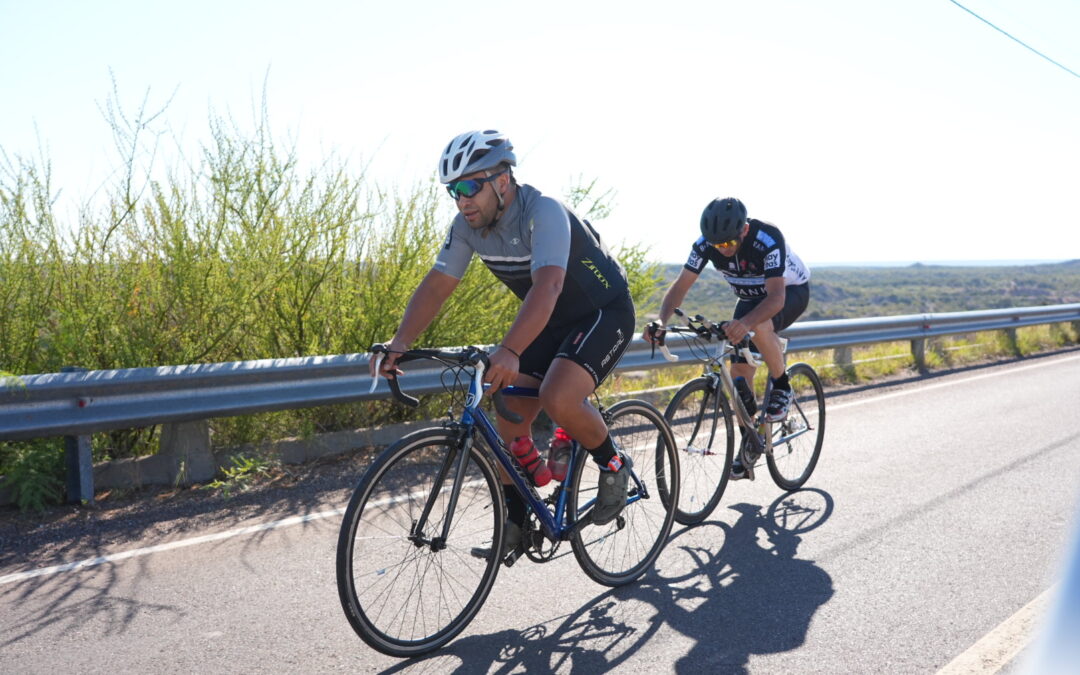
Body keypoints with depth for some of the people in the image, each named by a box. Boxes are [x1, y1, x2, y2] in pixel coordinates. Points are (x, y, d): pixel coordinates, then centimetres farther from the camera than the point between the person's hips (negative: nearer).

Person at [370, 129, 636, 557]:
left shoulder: (543, 213, -30)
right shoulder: (468, 225, -8)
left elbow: (547, 285, -45)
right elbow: (436, 285, -9)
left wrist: (509, 352, -58)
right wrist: (399, 344, -23)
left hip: (604, 313, -7)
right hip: (553, 321, 7)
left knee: (558, 400, -30)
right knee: (511, 415, -1)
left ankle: (613, 465, 0)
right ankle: (513, 523, 16)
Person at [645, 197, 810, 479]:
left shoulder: (768, 239, -38)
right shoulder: (706, 244, -23)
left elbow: (776, 297, -46)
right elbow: (680, 285, -23)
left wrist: (745, 323, -65)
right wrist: (662, 321, -42)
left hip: (791, 291, -5)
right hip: (751, 297, 5)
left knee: (760, 326, -38)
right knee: (740, 371, -3)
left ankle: (782, 388, -13)